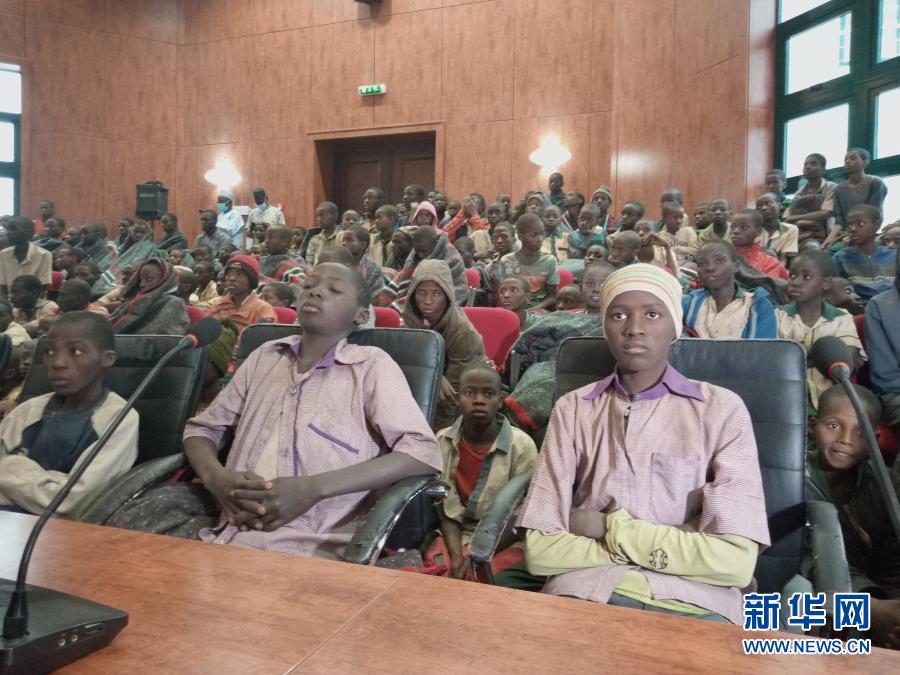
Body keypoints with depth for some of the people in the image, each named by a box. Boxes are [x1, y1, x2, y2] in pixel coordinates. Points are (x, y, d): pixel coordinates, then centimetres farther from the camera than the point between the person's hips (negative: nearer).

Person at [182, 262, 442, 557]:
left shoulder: (372, 364, 2)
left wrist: (314, 487, -17)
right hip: (224, 539, 4)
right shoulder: (264, 356, 15)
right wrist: (216, 477, -3)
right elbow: (203, 427, 21)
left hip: (309, 549, -3)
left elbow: (424, 452, -8)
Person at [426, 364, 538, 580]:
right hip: (457, 537, 3)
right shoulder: (443, 441, -2)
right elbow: (447, 510, 0)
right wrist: (457, 555, -16)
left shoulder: (521, 445, -12)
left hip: (505, 542, -3)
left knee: (474, 579, -28)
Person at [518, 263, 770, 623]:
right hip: (584, 595, 1)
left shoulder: (722, 408, 3)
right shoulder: (572, 409, 7)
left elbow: (736, 561, -6)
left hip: (691, 603, 0)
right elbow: (540, 551, -1)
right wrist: (682, 548, -5)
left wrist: (611, 528, -4)